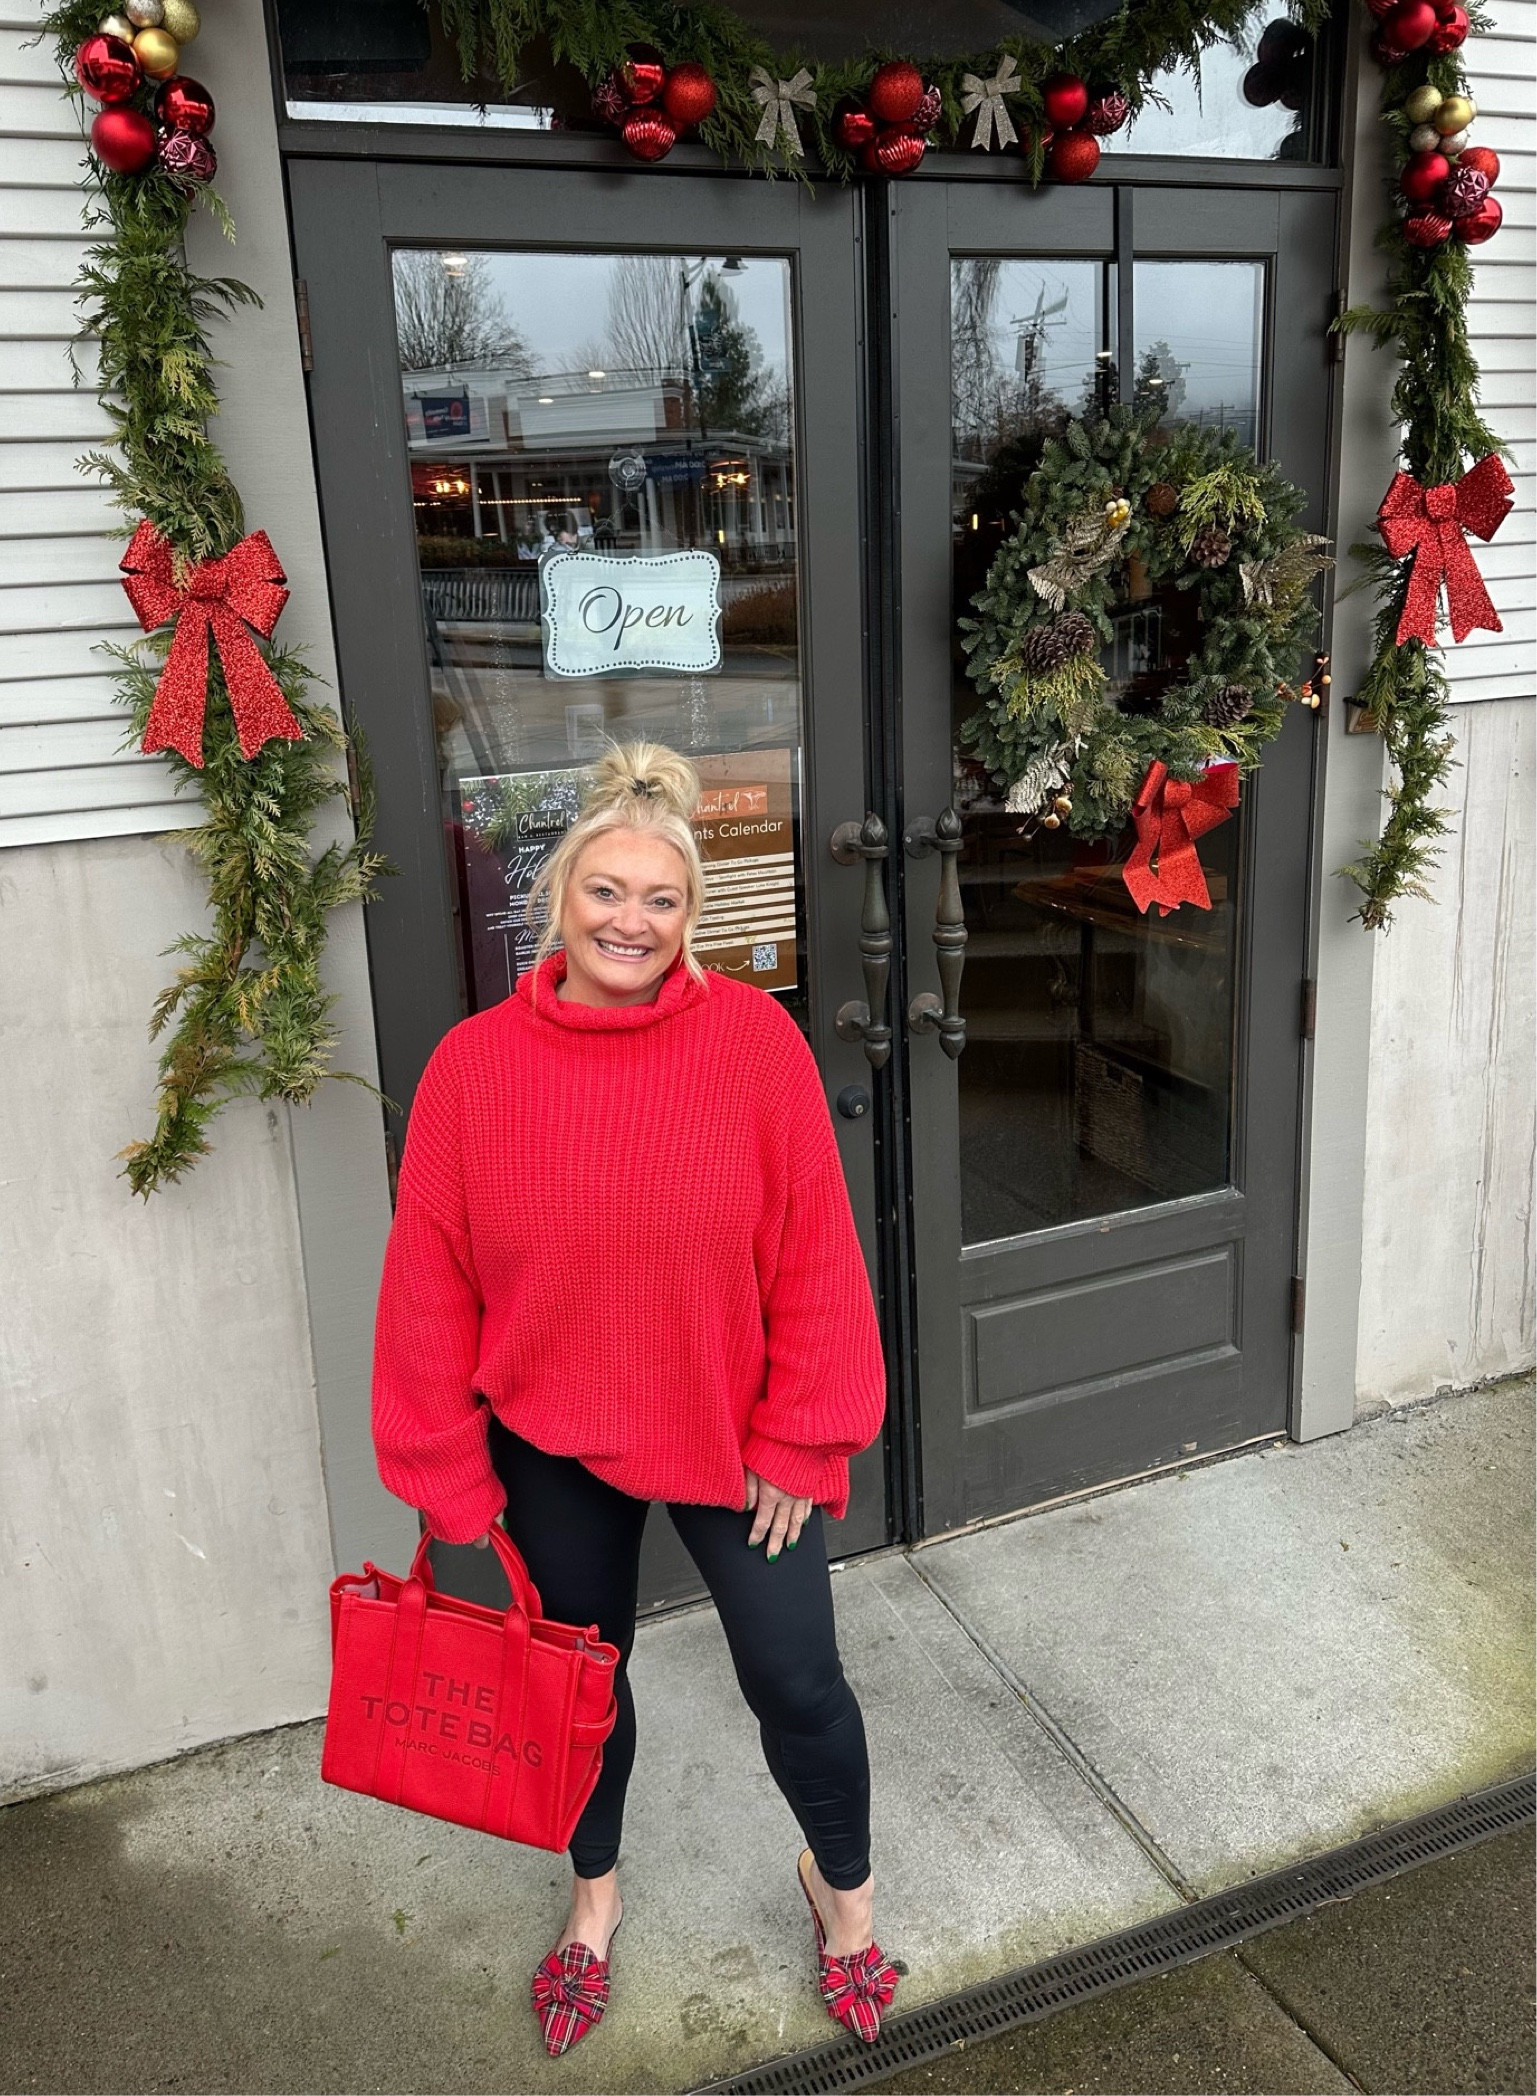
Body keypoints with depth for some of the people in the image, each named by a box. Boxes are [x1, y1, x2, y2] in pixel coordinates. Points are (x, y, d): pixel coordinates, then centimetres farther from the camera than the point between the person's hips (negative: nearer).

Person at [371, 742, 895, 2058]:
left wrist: (798, 1442, -8)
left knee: (798, 1682, 9)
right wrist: (450, 1473, -2)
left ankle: (843, 1884, 42)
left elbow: (813, 1256, -10)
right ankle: (595, 1893, 51)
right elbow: (429, 1286, -6)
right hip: (553, 1451, 2)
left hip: (734, 1437, -1)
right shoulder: (475, 1066, -12)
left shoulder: (756, 1040, -15)